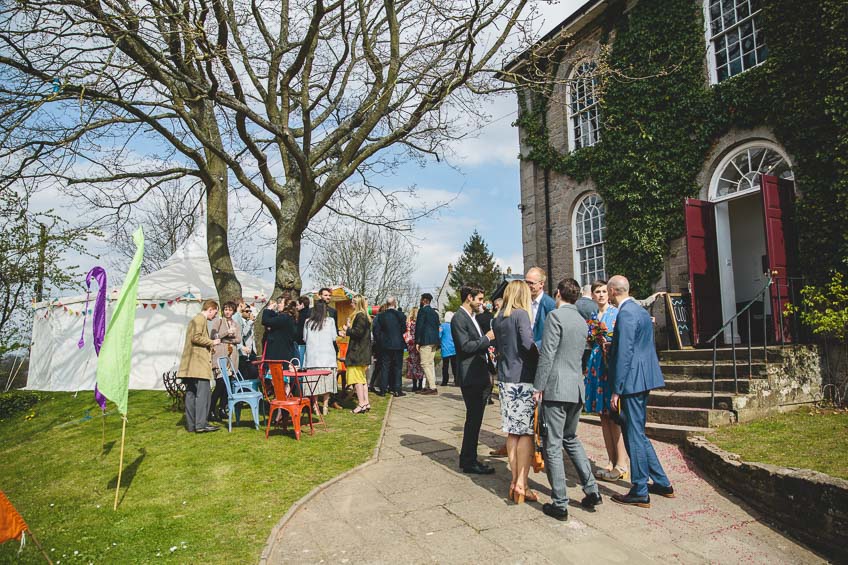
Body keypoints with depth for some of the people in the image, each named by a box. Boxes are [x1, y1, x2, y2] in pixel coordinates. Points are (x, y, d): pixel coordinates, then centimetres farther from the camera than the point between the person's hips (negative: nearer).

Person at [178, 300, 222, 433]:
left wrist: (209, 346, 23)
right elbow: (196, 337, -18)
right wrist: (211, 342, -7)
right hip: (199, 363, -11)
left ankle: (191, 424, 11)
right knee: (203, 393, -10)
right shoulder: (200, 319, -7)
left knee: (191, 393, 8)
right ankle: (201, 424, -11)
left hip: (190, 365, 11)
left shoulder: (195, 319, 25)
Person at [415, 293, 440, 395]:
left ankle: (433, 387, -10)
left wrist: (417, 342, -10)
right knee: (430, 364, 13)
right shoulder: (435, 312, 17)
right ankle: (430, 386, 15)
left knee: (425, 364, -6)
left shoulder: (422, 310, -7)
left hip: (426, 341, -9)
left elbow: (419, 326, -12)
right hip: (434, 341, 9)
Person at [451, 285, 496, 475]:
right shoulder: (459, 319, -14)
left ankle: (467, 458, 26)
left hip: (478, 375, 10)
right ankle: (469, 462, 7)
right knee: (473, 418, -4)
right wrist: (487, 338, -16)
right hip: (470, 376, -10)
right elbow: (465, 346, -22)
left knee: (474, 418, 15)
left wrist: (488, 338, 10)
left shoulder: (471, 317, 17)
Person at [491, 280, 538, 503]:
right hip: (524, 379, -6)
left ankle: (515, 481, 18)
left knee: (512, 432, 11)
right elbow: (528, 343, -19)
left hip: (505, 379, 6)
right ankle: (522, 484, 2)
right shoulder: (521, 314, -10)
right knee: (527, 432, 1)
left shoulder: (497, 319, 10)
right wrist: (539, 359, -4)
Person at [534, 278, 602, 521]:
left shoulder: (555, 316, -11)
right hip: (577, 388, 8)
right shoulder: (582, 321, 13)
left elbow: (547, 354, -16)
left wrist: (539, 387, -11)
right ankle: (591, 491, 22)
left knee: (553, 447, 0)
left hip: (556, 388, -8)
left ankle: (560, 504, 6)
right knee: (571, 439, 22)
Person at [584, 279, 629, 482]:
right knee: (603, 417, 9)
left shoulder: (617, 313, -2)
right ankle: (612, 463, 17)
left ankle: (621, 466, 4)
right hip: (596, 367, 6)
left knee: (614, 417, -4)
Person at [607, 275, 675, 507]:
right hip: (643, 379, 10)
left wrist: (616, 390, -17)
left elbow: (624, 354, -20)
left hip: (632, 381, -10)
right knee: (638, 433, 19)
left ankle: (640, 493, 10)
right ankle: (662, 483, 27)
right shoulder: (640, 311, 13)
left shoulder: (625, 314, -17)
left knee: (634, 436, 0)